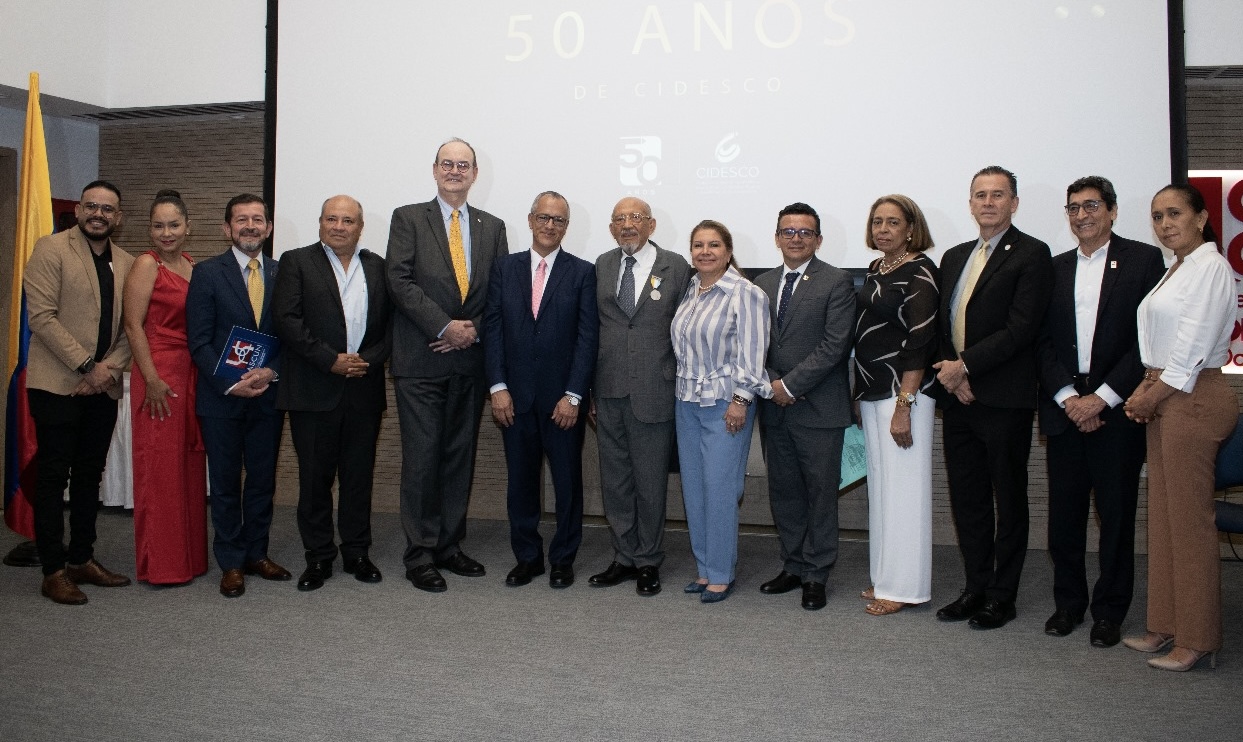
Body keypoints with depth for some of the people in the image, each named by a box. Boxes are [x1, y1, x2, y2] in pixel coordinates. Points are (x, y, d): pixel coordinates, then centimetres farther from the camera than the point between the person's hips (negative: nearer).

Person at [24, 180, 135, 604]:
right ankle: (53, 572, 10)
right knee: (53, 478, 2)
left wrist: (110, 368, -8)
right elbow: (41, 316, -13)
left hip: (103, 388, 5)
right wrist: (87, 365, -16)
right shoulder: (51, 250, -4)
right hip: (58, 386, -5)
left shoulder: (127, 264, 11)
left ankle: (82, 560, 23)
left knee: (89, 477, 12)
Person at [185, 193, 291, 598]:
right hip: (221, 397, -3)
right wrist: (231, 383, -15)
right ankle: (231, 562, 18)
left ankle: (256, 554, 25)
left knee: (263, 480, 11)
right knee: (225, 483, 6)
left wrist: (271, 371, -11)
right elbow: (199, 340, -6)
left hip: (267, 395, 3)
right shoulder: (207, 273, -2)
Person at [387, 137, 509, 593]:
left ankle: (449, 546, 20)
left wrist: (473, 329, -7)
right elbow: (401, 281, -8)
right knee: (422, 459, -2)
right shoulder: (408, 218, 4)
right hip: (421, 361, -4)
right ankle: (420, 555, 8)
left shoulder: (492, 227, 14)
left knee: (460, 457, 9)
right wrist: (445, 326, -15)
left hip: (470, 361, 4)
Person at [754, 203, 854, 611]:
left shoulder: (837, 282, -5)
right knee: (783, 492, 12)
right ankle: (793, 567, 25)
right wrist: (771, 384, -6)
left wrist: (790, 385, -15)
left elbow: (834, 345, -13)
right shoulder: (762, 284, 12)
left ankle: (815, 575, 14)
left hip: (819, 408, -5)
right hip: (775, 408, 5)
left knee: (821, 494, 4)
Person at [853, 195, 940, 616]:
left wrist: (904, 405, -20)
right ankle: (885, 577, 24)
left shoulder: (919, 271, -11)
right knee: (880, 486, 13)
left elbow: (920, 341, -17)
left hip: (903, 392, -8)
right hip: (871, 392, 8)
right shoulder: (875, 270, 13)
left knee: (903, 487, -1)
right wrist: (859, 396, 16)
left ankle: (904, 586, 9)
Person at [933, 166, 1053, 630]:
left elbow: (1020, 328, -15)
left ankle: (1002, 596, 17)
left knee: (1008, 500, 6)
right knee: (966, 499, 12)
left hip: (1004, 400, -6)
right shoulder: (954, 257, 16)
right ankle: (976, 587, 25)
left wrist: (965, 364, -15)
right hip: (958, 397, 6)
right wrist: (950, 373, -2)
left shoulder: (1031, 255, -5)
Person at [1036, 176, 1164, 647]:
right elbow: (1043, 341, 7)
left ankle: (1109, 610, 17)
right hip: (1064, 409, 3)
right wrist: (1067, 397, -6)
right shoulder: (1055, 268, 12)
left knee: (1116, 513, 5)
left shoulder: (1143, 260, 0)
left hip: (1116, 410, -3)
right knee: (1064, 514, 8)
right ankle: (1068, 602, 22)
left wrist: (1102, 398, -13)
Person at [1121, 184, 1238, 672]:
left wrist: (1154, 394, -8)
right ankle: (1168, 626, 21)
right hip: (1165, 399, 9)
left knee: (1189, 523, -3)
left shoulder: (1211, 267, -11)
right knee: (1164, 518, 12)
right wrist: (1145, 389, 5)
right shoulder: (1176, 269, 18)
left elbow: (1194, 345, -16)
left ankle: (1197, 640, 8)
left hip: (1193, 399, -9)